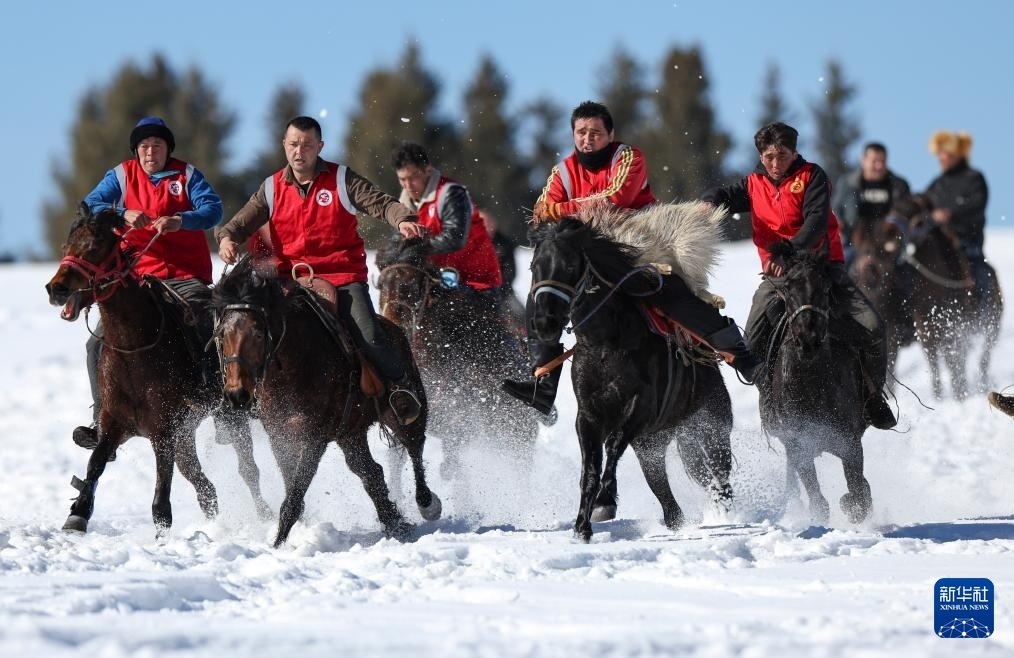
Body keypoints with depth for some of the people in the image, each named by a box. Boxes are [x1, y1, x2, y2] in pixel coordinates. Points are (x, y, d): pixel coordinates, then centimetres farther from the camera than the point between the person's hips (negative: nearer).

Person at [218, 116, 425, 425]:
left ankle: (400, 384, 4)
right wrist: (227, 238, -14)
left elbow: (381, 203, -9)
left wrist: (403, 220, -31)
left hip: (343, 277, -3)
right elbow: (242, 223, 10)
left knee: (369, 336, -20)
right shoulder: (272, 188, 9)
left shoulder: (341, 180, 1)